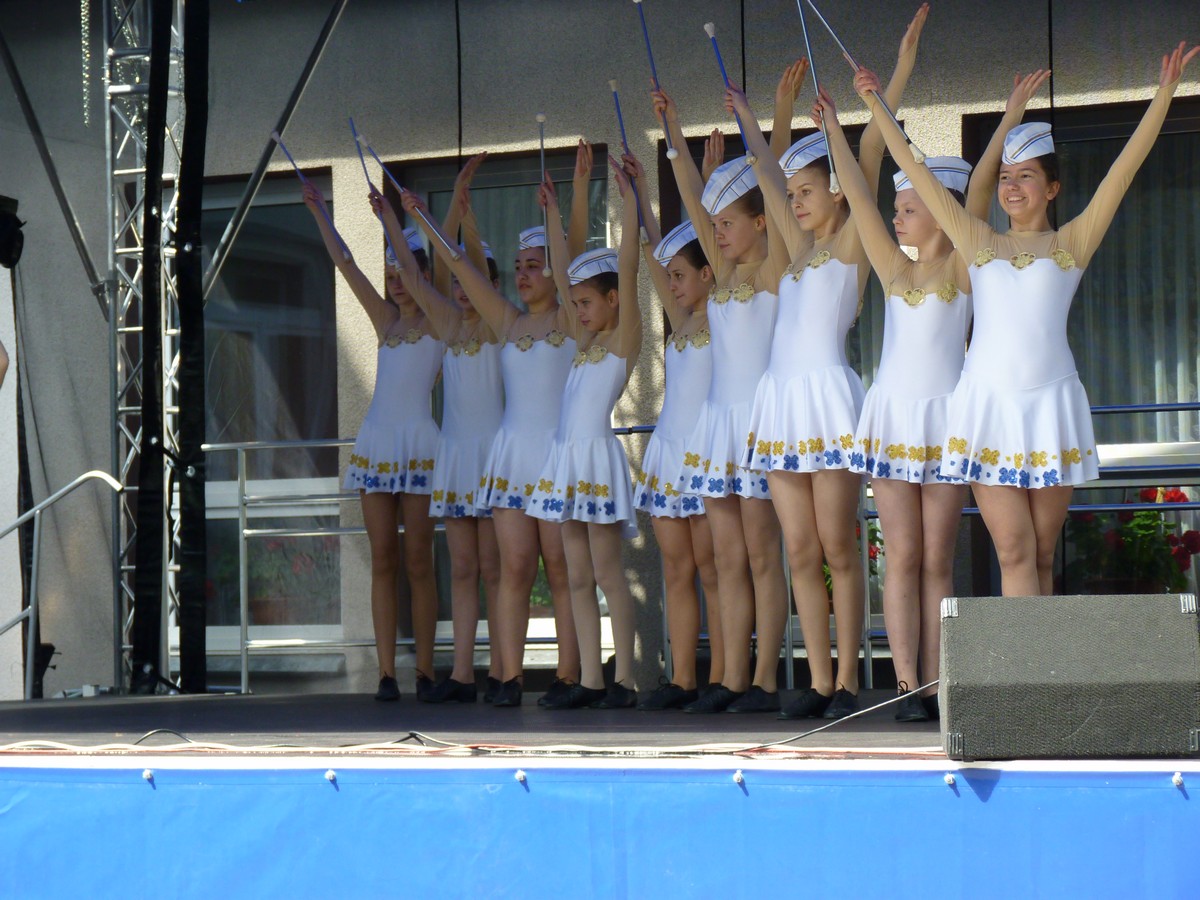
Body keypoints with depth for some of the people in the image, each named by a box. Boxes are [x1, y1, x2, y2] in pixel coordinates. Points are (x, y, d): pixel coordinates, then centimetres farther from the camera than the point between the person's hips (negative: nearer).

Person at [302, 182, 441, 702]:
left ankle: (424, 670, -1)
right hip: (376, 440, 5)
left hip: (419, 443, -5)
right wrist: (318, 212, 19)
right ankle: (387, 672, -2)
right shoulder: (385, 320, 16)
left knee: (418, 560, -4)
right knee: (383, 559, 0)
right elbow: (343, 262, 19)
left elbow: (427, 273, -11)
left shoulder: (437, 322, 3)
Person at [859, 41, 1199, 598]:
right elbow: (916, 172, 14)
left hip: (1051, 404, 0)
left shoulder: (1073, 242, 9)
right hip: (987, 403, 0)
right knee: (1014, 553, -9)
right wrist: (876, 107, 14)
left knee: (1041, 556, 3)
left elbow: (1126, 166, 4)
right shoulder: (977, 242, 12)